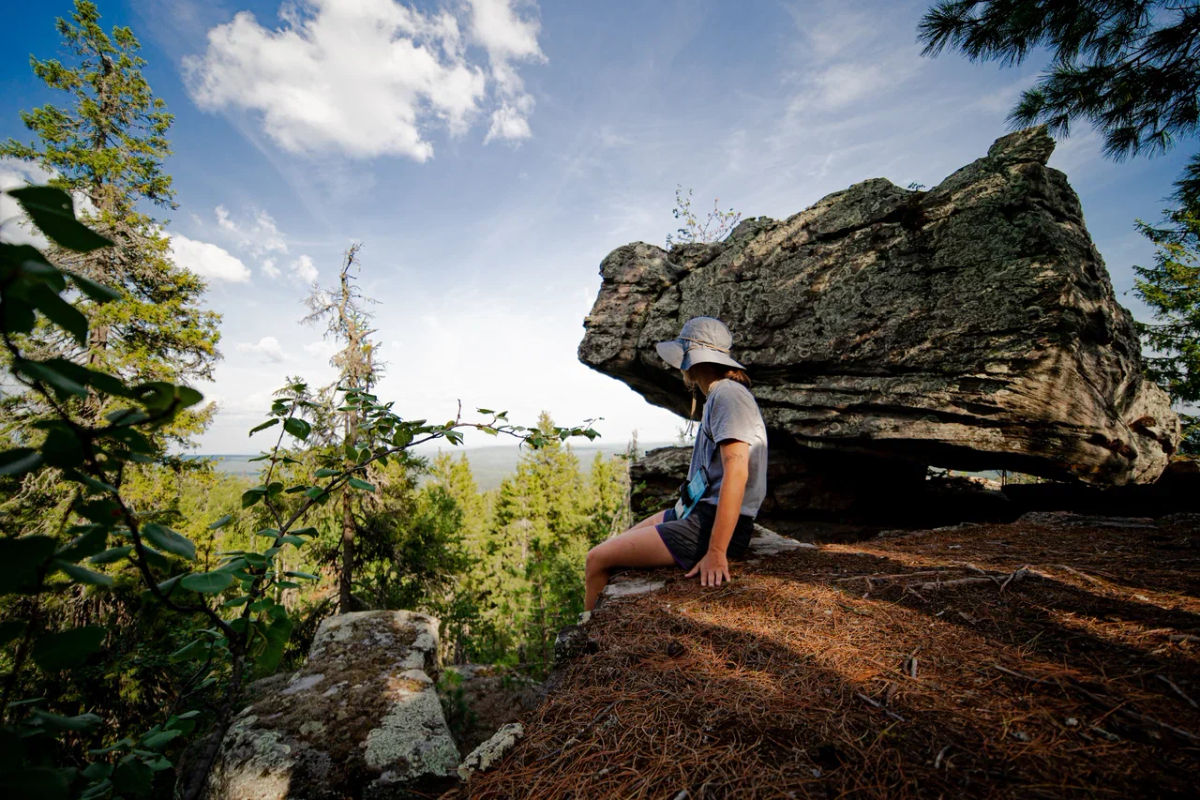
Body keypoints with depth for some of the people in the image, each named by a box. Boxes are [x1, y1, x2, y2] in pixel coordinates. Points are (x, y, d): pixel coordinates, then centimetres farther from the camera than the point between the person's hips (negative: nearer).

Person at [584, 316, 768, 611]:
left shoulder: (729, 395, -17)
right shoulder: (719, 396, 15)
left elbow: (736, 474, -26)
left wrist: (716, 553, -27)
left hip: (716, 522, -10)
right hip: (696, 511, 10)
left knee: (597, 559, -8)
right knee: (613, 547, 19)